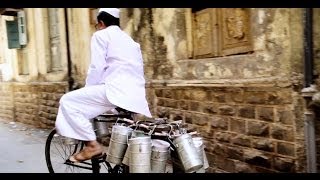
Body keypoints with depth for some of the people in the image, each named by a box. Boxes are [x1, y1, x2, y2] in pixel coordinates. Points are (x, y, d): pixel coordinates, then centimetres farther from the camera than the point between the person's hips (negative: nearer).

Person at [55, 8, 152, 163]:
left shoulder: (100, 35, 7)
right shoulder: (129, 40, 30)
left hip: (116, 89, -8)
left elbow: (96, 68, -4)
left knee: (68, 101, -1)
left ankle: (92, 144, -7)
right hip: (136, 95, 8)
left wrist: (87, 91, 10)